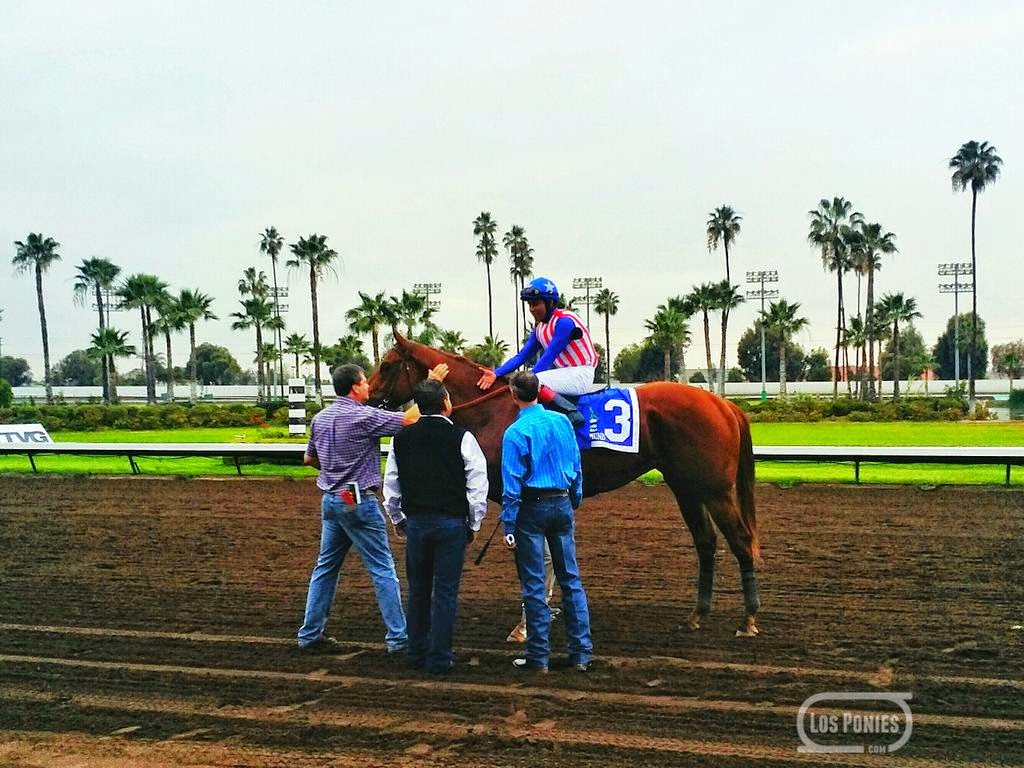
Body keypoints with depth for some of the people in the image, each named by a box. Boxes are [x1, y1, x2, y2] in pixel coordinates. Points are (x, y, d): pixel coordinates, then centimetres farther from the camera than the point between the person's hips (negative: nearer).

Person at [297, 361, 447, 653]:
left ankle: (310, 634, 18)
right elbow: (409, 419, -17)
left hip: (330, 500, 8)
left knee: (325, 567, 15)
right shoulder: (364, 416, -16)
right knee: (383, 569, 0)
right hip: (359, 501, -7)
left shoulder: (320, 418, 7)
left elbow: (309, 458, 18)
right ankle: (398, 637, 3)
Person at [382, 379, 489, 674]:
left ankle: (417, 654, 23)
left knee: (418, 590, 15)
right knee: (445, 591, 3)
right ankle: (439, 659, 6)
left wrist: (398, 519, 22)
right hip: (451, 523, -3)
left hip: (415, 522, 3)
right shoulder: (461, 438, -8)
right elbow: (478, 486, -7)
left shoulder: (401, 438, 2)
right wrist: (473, 524, 4)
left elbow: (391, 484, 9)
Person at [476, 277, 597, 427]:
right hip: (564, 372, 10)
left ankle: (573, 415, -25)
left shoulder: (564, 321, -16)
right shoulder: (539, 327, 10)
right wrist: (496, 373, -8)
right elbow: (521, 356, 5)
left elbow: (548, 357, -20)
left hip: (582, 374, -9)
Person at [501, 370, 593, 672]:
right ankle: (582, 653, 11)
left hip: (532, 508, -5)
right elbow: (577, 468, 11)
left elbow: (512, 484, -13)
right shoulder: (562, 421, 3)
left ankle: (539, 656, 7)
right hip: (563, 503, 5)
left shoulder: (515, 432, -13)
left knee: (534, 585, 3)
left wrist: (508, 527, -9)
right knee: (571, 579, 10)